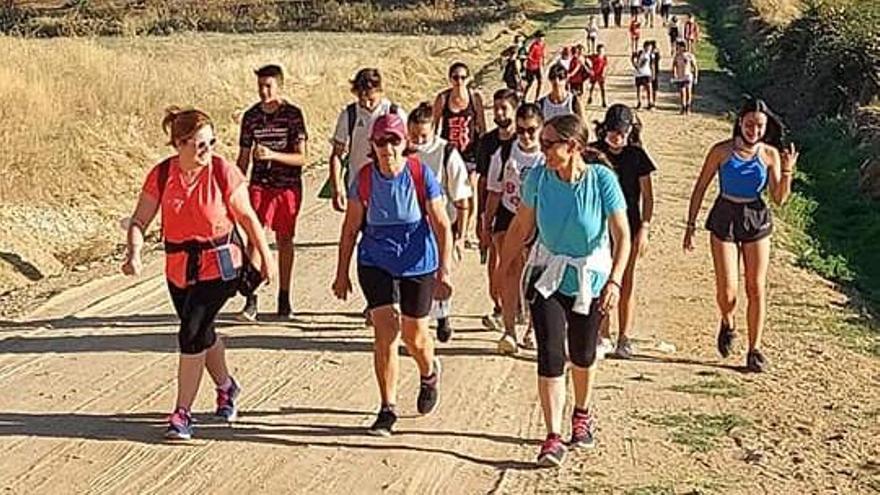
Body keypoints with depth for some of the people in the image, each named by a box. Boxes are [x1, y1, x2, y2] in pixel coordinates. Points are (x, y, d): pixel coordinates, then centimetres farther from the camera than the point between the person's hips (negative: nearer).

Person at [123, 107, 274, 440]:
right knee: (202, 333, 19)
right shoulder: (161, 175, -8)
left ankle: (182, 412, 0)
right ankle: (226, 387, 46)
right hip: (179, 267, 4)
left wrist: (265, 255, 5)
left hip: (219, 265, -4)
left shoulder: (224, 173, -14)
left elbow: (247, 216, -3)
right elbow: (139, 221, -6)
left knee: (192, 334, -12)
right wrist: (134, 253, -24)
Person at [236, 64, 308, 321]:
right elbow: (243, 157, 12)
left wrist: (272, 155, -22)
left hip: (288, 186, -1)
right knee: (254, 237, -10)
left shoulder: (293, 114, -6)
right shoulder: (251, 116, 3)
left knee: (284, 240, 8)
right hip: (260, 185, 2)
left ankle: (284, 298, 20)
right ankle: (251, 300, -10)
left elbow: (302, 158, -9)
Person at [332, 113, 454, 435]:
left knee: (414, 335, 9)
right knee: (385, 332, -8)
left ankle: (430, 374, 45)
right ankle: (388, 410, 3)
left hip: (418, 264, -1)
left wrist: (444, 270, -16)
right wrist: (342, 273, 5)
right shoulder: (364, 179, -6)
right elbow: (350, 229, 4)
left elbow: (442, 226, -9)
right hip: (375, 263, 1)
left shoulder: (421, 175, -12)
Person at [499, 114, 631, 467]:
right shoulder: (539, 177, -13)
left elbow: (622, 235, -20)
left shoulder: (602, 179, -20)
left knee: (582, 354, 17)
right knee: (550, 355, -11)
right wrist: (506, 264, 8)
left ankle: (582, 415, 44)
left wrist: (614, 281, -30)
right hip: (546, 276, 1)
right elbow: (522, 225, 1)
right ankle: (553, 438, -7)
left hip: (590, 276, -1)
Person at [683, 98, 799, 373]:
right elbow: (700, 188, 1)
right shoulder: (722, 151, -7)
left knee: (756, 289, 2)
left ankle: (755, 349, 14)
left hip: (756, 220, 2)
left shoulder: (770, 154, -2)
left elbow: (779, 198, -2)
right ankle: (727, 324, 28)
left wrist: (787, 171, -18)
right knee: (727, 291, -6)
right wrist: (691, 226, -1)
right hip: (725, 219, -1)